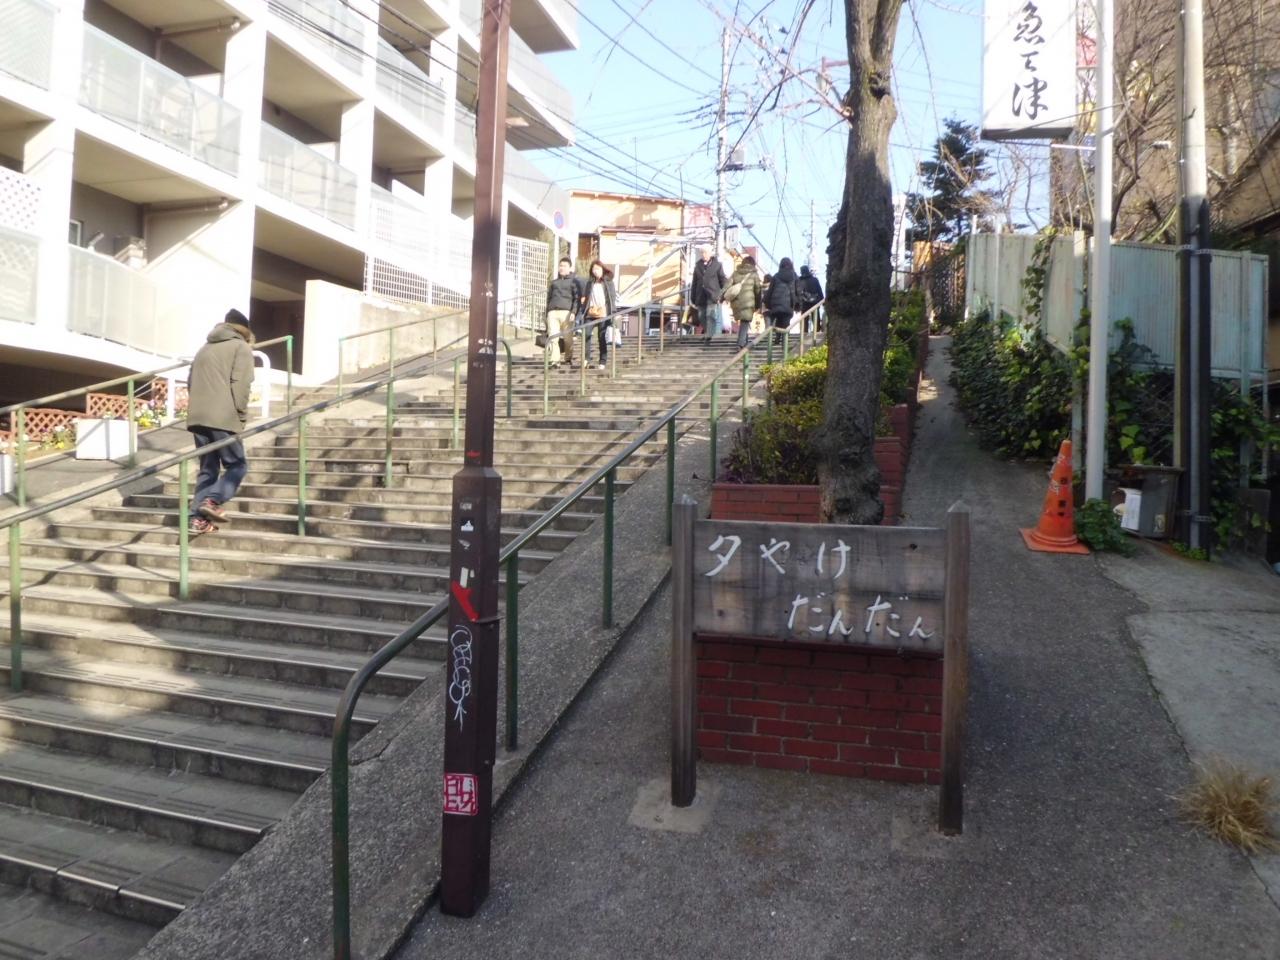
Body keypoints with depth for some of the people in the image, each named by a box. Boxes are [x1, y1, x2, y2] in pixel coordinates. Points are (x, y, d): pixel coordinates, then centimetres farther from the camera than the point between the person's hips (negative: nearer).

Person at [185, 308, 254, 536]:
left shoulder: (204, 348, 25)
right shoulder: (241, 347, 4)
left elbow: (190, 383, 22)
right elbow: (240, 385, -9)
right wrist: (242, 416, -5)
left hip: (197, 418, 7)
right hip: (224, 418, -6)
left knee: (207, 469, 11)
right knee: (237, 465, 4)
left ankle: (198, 519, 4)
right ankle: (212, 501, -16)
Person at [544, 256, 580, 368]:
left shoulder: (574, 281, 11)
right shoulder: (554, 282, 27)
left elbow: (577, 298, 0)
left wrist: (573, 312, -13)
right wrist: (547, 314, 18)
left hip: (566, 312, -3)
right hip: (552, 312, 4)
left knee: (567, 337, -2)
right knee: (553, 337, -10)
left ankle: (568, 358, 15)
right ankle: (555, 360, -12)